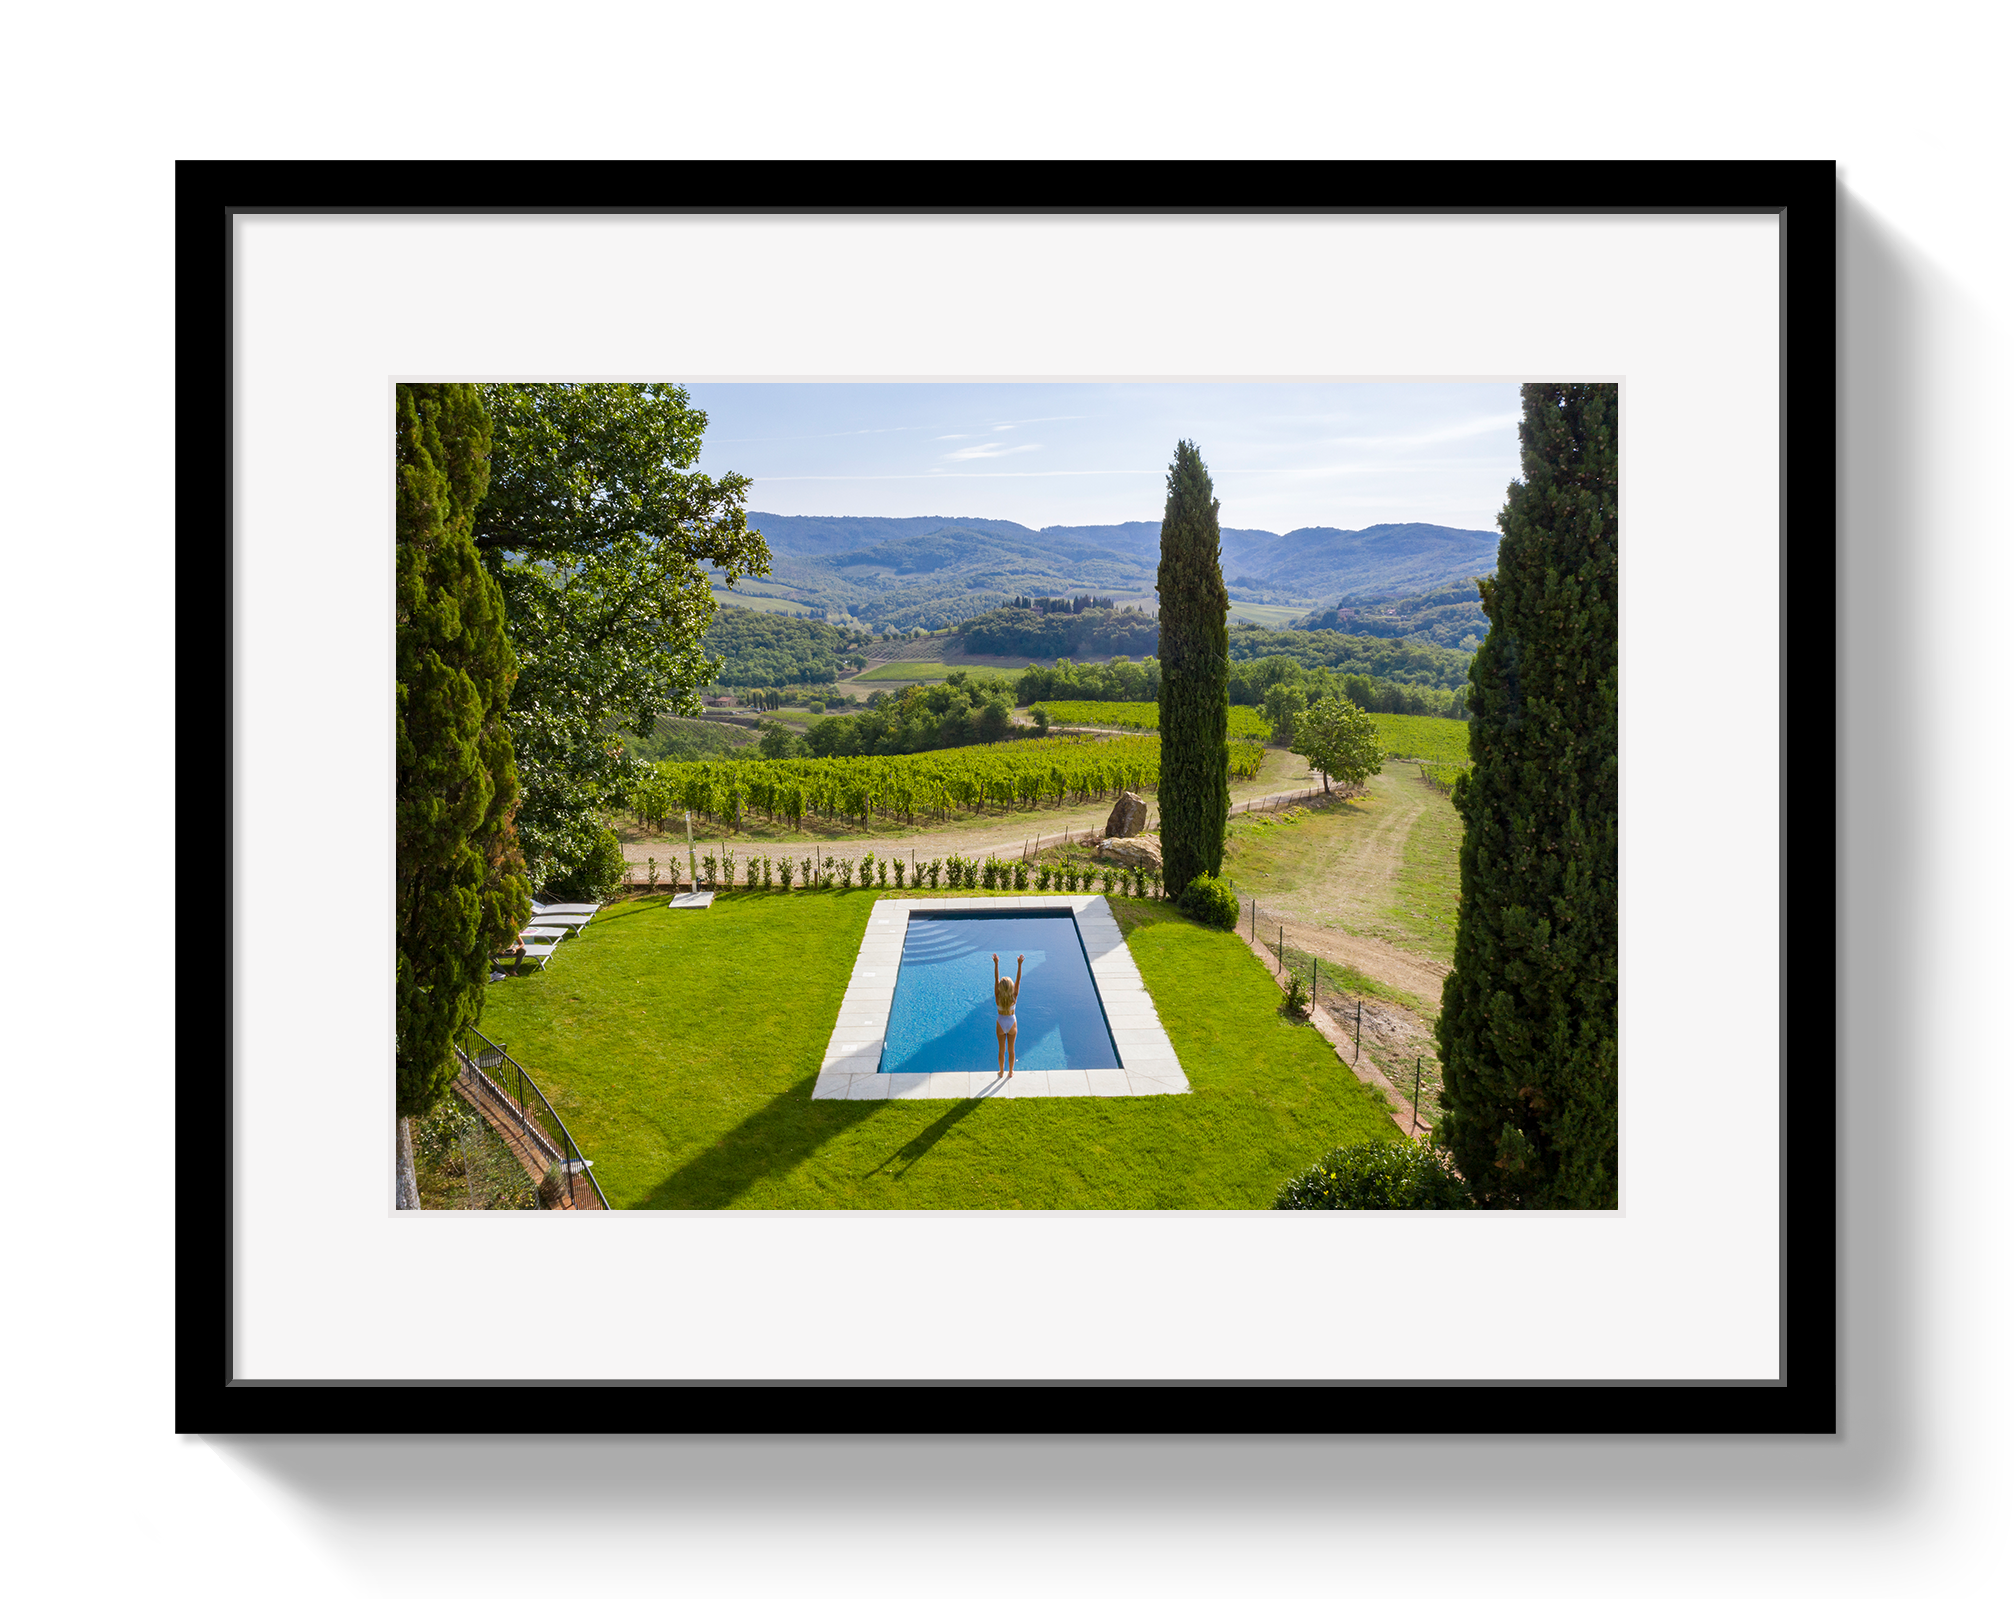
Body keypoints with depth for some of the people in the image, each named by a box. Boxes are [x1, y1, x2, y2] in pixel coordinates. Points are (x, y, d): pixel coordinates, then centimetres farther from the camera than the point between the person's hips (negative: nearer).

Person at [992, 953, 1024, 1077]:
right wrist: (1019, 964, -30)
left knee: (1002, 1050, 18)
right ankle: (1010, 1072, 34)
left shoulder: (998, 998, -25)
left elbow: (996, 978, -26)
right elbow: (1018, 980, -26)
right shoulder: (1014, 997, -24)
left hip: (1000, 1024, 0)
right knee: (1011, 1049, 18)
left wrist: (996, 963, -29)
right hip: (1012, 1024, 0)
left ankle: (1001, 1072, 35)